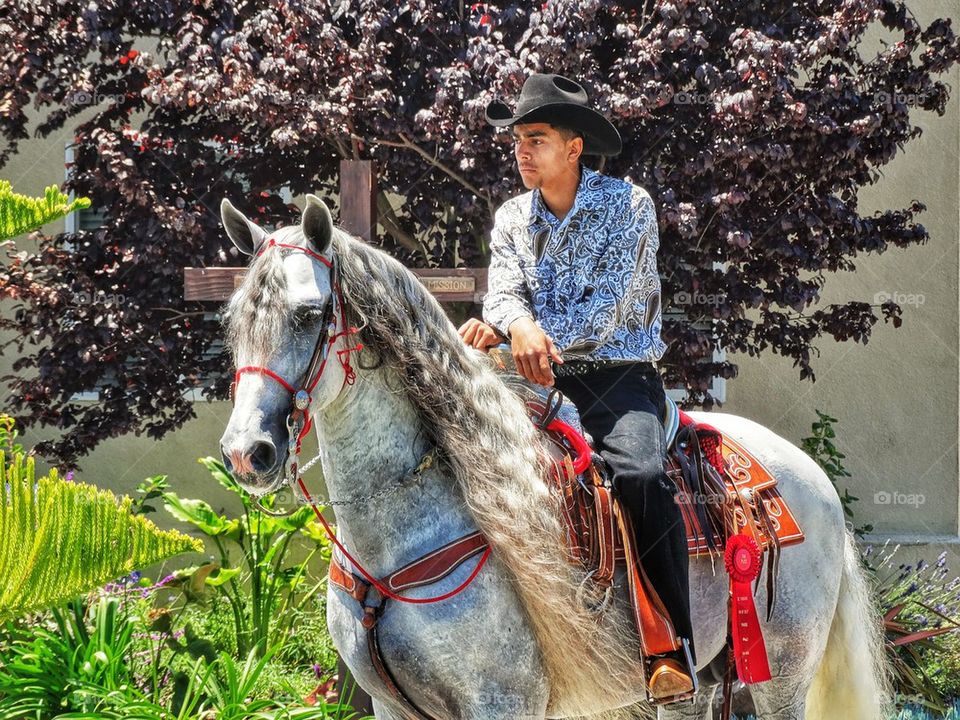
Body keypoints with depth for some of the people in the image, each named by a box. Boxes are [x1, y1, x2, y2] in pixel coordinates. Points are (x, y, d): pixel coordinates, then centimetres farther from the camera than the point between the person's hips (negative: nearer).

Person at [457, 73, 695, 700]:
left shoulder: (627, 205, -3)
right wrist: (519, 326, -31)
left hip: (620, 374, -5)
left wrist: (502, 332, -25)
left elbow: (610, 306, -14)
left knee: (642, 474, -32)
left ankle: (674, 647, -29)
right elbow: (505, 294, -3)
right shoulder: (513, 219, 12)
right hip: (542, 381, 5)